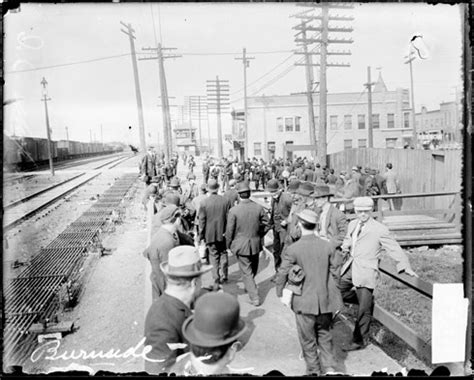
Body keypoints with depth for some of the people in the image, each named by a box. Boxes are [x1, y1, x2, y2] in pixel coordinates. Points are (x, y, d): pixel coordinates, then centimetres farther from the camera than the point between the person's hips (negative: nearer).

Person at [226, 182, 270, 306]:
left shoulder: (234, 210, -16)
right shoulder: (259, 208, -7)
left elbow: (229, 231, -10)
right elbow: (267, 225, 0)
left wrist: (228, 245, 5)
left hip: (241, 245, -3)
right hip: (255, 244, 4)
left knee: (246, 271, 6)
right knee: (253, 269, 23)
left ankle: (254, 297, 6)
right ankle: (249, 287, 46)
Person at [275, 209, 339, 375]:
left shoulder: (293, 249, -15)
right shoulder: (327, 246, -2)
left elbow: (282, 274, -13)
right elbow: (333, 272, 6)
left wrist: (281, 295, 1)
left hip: (304, 302, -3)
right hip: (324, 301, 4)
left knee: (308, 340, 14)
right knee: (325, 337, 20)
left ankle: (314, 371, 27)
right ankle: (329, 368, 14)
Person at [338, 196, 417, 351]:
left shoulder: (379, 229, -9)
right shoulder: (352, 224, 11)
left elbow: (394, 248, -8)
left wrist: (405, 267, -16)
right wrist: (345, 246, 2)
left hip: (365, 272, -6)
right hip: (349, 268, 7)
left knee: (363, 309, 1)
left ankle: (359, 341, 19)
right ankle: (367, 300, 26)